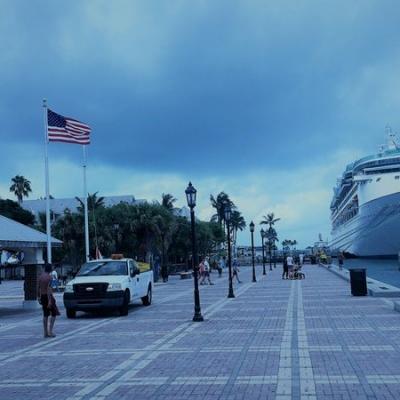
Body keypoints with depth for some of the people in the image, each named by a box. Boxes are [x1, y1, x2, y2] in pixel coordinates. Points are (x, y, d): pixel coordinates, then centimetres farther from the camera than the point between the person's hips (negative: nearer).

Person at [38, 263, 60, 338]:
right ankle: (50, 331, -5)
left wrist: (39, 297, 23)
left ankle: (45, 332, 11)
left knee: (45, 315, 11)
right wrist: (50, 301, -24)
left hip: (42, 296, 7)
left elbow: (39, 288, 13)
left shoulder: (41, 276, 7)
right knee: (54, 314, 3)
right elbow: (48, 289, -22)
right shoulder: (49, 277, -15)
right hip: (48, 296, -7)